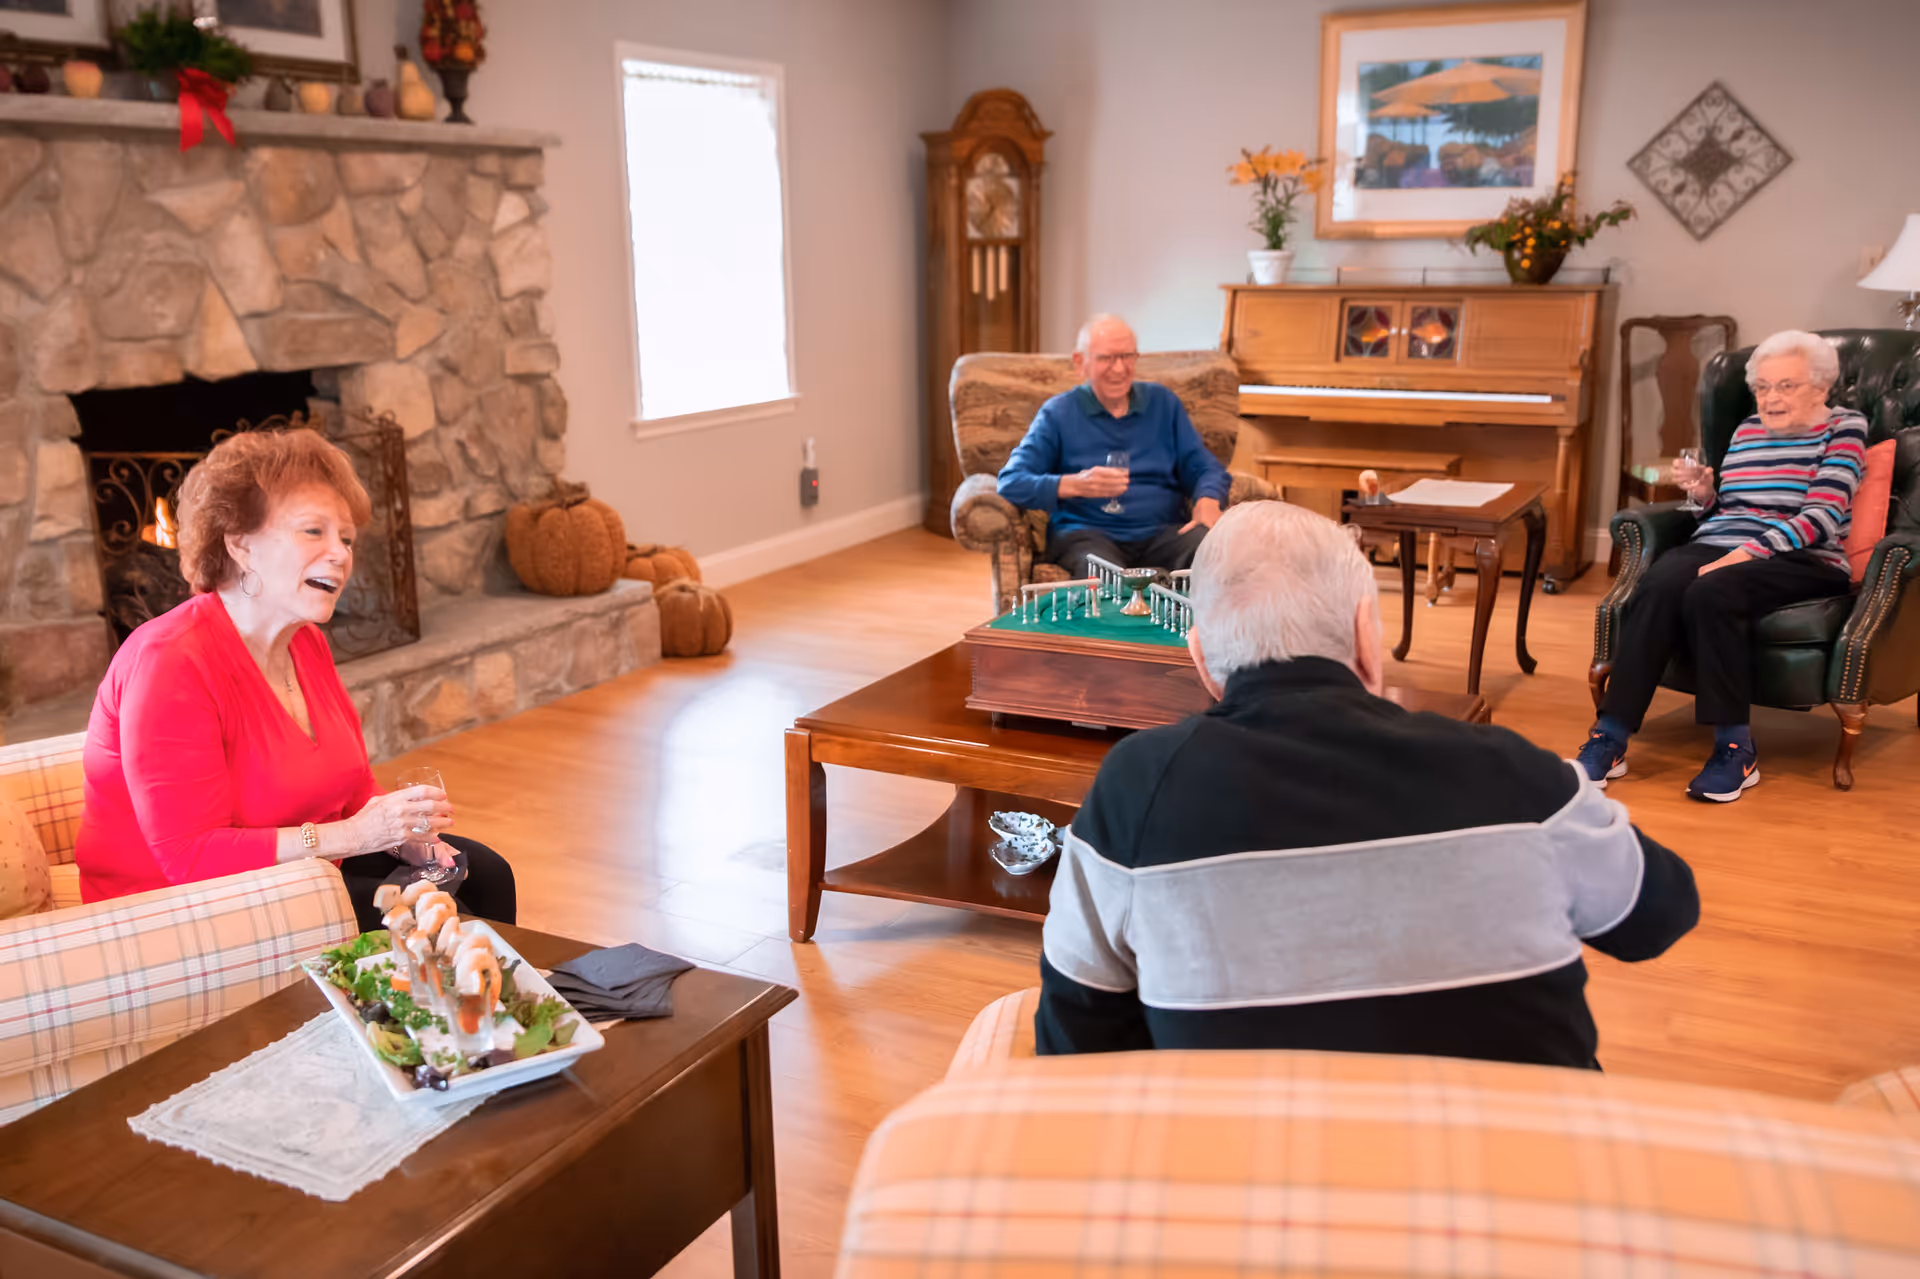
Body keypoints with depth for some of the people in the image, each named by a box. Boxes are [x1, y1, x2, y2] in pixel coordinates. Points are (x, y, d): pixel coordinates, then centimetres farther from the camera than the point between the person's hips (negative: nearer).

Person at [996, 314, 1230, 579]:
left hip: (1162, 531, 4)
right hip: (1086, 532, -3)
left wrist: (1207, 502, -9)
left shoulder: (1163, 402, 19)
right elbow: (1010, 482, -3)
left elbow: (1204, 468, 16)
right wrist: (1075, 485, -20)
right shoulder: (1058, 413, 8)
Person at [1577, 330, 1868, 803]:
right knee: (1656, 588, -30)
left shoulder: (1844, 427, 5)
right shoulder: (1747, 429, 21)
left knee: (1711, 592, -37)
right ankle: (1610, 740, -35)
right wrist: (1706, 493, 4)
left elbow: (1821, 515, -9)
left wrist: (1749, 551, -23)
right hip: (1716, 546, 4)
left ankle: (1736, 748, -27)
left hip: (1800, 561, -4)